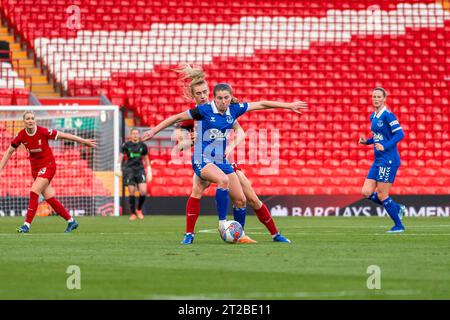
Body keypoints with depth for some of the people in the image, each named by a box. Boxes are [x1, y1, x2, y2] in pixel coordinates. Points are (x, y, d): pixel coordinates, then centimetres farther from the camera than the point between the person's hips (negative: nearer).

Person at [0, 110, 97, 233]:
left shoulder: (43, 132, -18)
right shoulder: (21, 135, -7)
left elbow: (64, 135, -10)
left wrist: (84, 141, -6)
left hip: (48, 165, -5)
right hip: (35, 167, 5)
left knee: (34, 192, -19)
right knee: (49, 198, 5)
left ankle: (27, 225, -15)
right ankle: (71, 221, 19)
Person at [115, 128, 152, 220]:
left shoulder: (143, 146, 7)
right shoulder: (126, 145, 1)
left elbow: (146, 159, 15)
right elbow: (121, 157, 7)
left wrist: (149, 172, 15)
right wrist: (118, 168, -2)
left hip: (140, 169, 1)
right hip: (129, 169, -1)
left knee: (143, 191, -12)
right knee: (131, 193, -4)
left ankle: (139, 210, 12)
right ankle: (132, 213, 9)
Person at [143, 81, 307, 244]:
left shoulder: (234, 110, 2)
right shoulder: (204, 110, -11)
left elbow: (261, 104, 9)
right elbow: (177, 117, -4)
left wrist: (289, 105, 12)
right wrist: (154, 131, -6)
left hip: (221, 161, 6)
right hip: (202, 161, -6)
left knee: (240, 200, 0)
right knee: (223, 180, -36)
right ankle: (222, 223, -26)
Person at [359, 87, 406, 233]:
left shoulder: (387, 115, -12)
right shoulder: (373, 117, 14)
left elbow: (400, 133, -18)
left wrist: (385, 146, -26)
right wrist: (366, 141, 7)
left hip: (388, 159, -9)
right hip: (378, 160, 9)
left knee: (381, 195, -6)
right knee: (367, 192, 2)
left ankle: (399, 226, 7)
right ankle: (397, 208, 17)